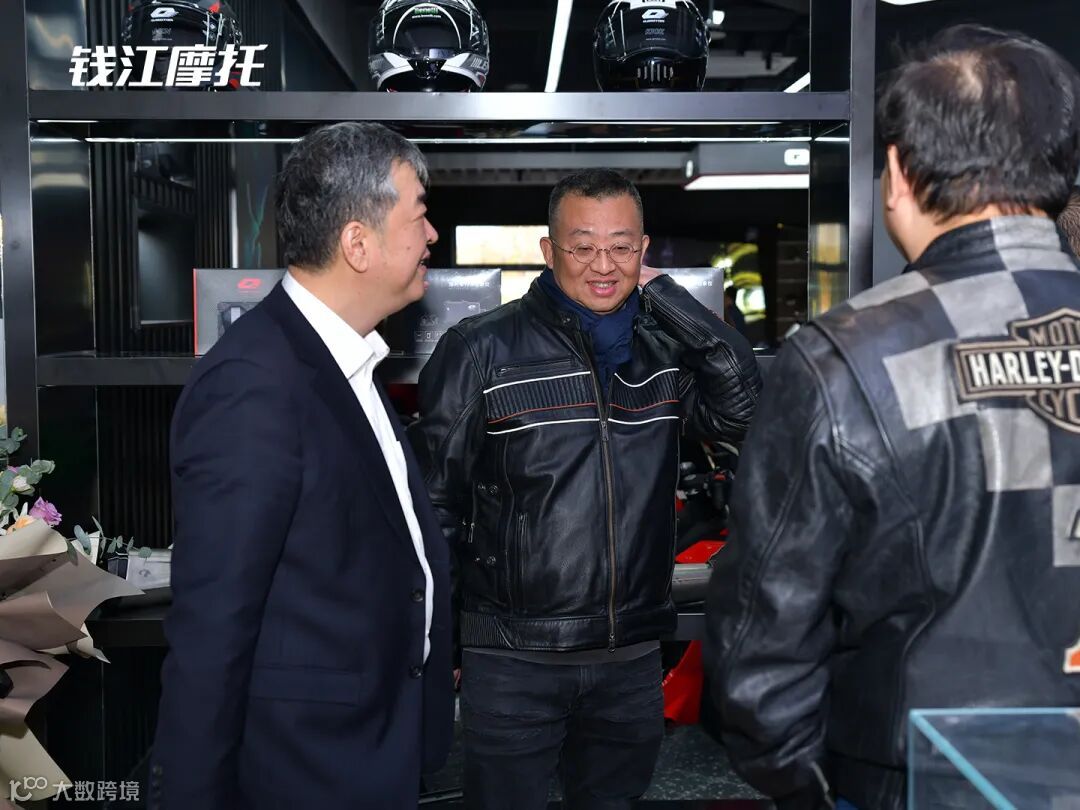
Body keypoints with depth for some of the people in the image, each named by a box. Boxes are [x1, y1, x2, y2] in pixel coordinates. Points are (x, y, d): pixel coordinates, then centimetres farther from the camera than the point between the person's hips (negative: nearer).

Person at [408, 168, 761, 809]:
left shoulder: (664, 349, 4)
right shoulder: (481, 350, -8)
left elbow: (747, 408, -12)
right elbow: (435, 502, -5)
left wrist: (660, 293, -12)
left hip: (633, 656, 4)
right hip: (512, 659, -3)